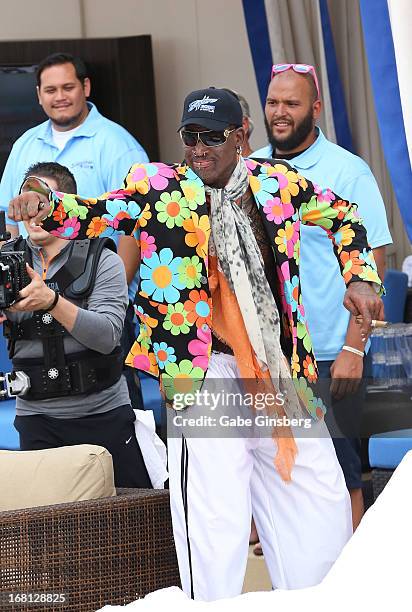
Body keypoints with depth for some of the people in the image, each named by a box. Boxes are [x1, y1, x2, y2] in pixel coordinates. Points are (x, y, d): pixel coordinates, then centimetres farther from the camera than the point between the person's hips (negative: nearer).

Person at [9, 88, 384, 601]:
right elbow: (93, 214, -8)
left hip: (281, 372, 4)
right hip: (205, 372, -4)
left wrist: (360, 278, 11)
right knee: (214, 517, -12)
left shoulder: (278, 184, 7)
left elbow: (342, 215, 22)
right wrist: (46, 207, -28)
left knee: (322, 509, 12)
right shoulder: (158, 187, 0)